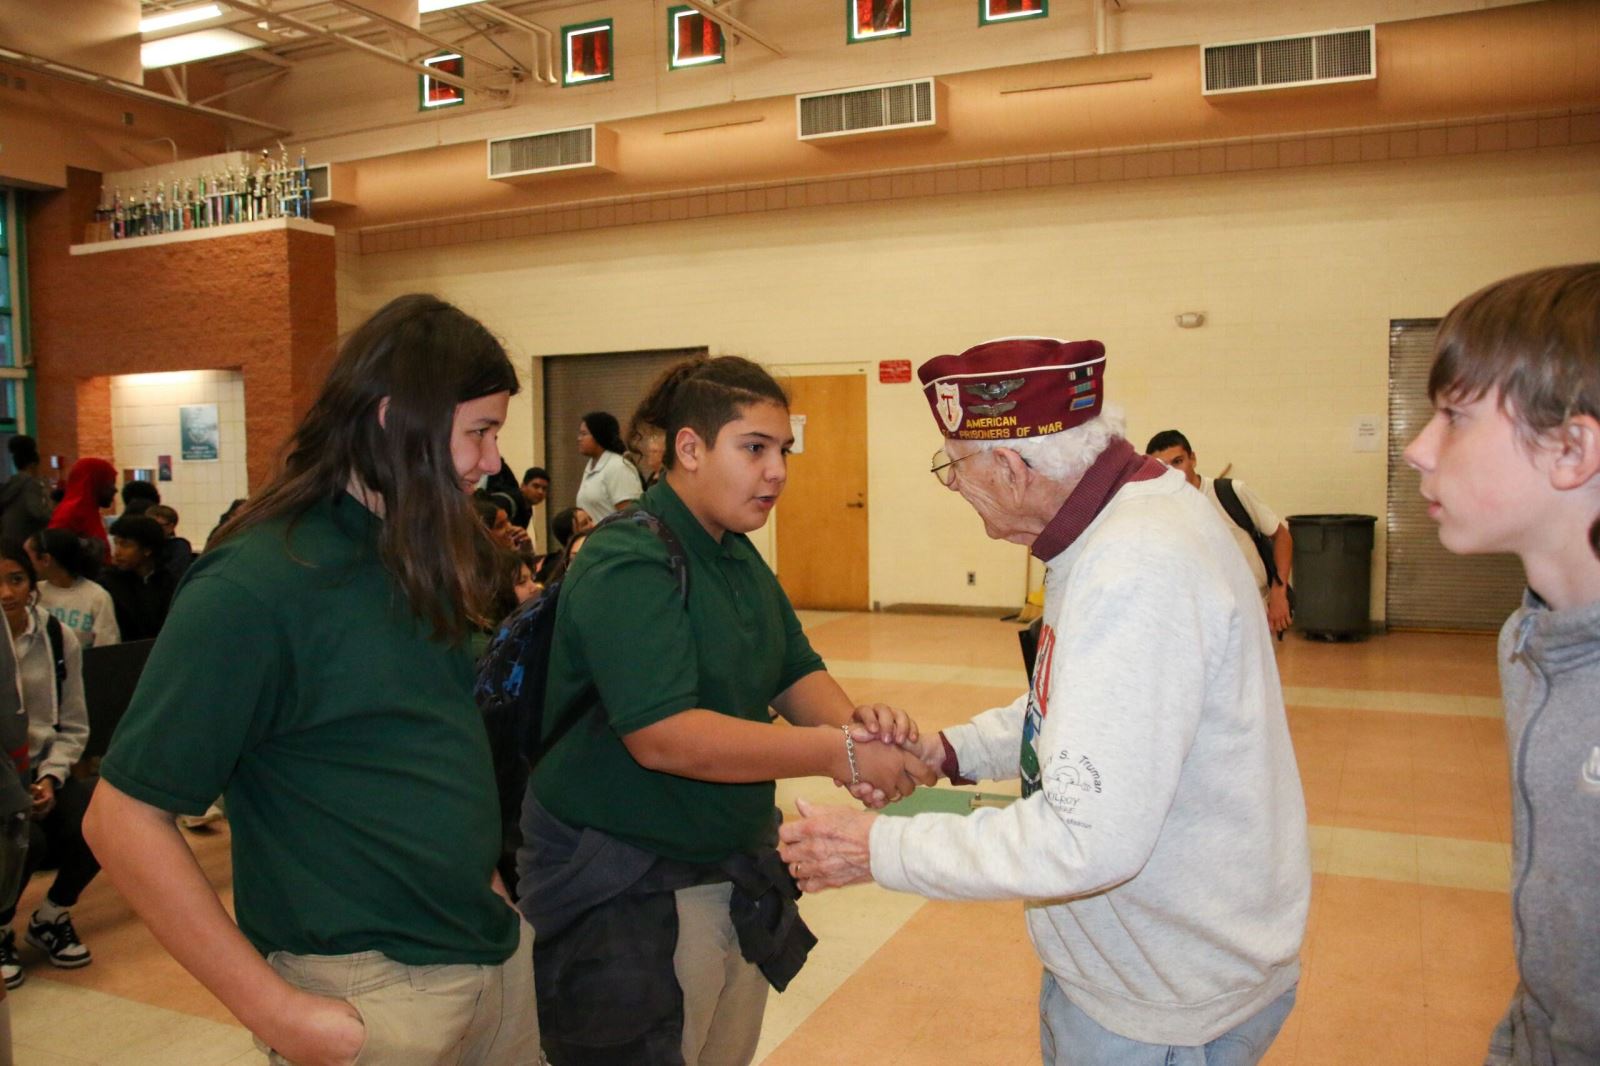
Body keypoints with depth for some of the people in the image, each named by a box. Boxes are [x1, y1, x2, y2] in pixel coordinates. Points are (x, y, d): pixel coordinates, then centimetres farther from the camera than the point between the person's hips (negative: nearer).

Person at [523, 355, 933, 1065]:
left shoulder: (742, 560, 9)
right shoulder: (628, 565, -20)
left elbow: (795, 672, 5)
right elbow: (661, 734, -29)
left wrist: (853, 723, -17)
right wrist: (837, 755, -30)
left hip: (739, 870, 8)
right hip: (630, 895, -8)